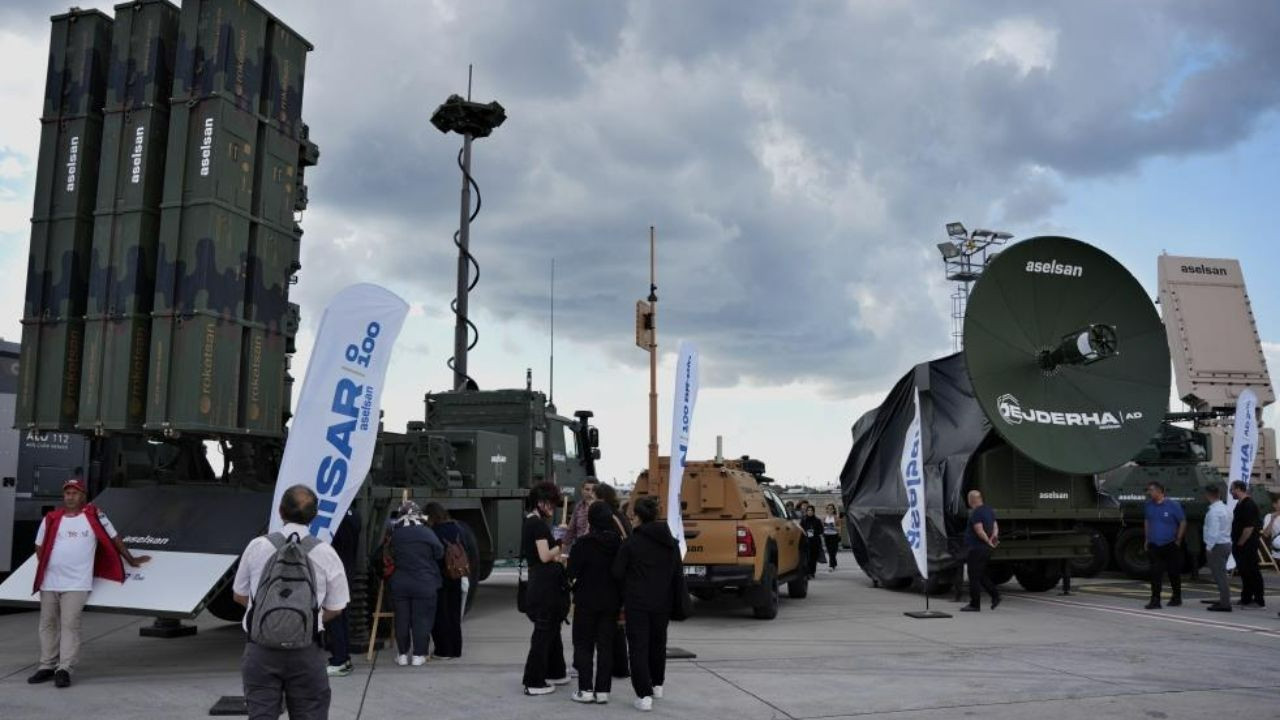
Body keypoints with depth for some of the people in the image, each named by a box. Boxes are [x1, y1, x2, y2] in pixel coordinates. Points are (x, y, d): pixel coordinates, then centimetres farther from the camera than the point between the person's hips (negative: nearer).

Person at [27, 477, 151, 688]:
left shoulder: (94, 515, -1)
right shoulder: (51, 519, 6)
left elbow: (114, 538, 8)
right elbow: (39, 548, 16)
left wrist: (131, 560, 14)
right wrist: (47, 565, 3)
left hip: (76, 584, -4)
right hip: (49, 583, 4)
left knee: (70, 625, -7)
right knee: (47, 624, 11)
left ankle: (64, 669, -6)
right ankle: (47, 666, 21)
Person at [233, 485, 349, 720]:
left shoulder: (257, 546, -2)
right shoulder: (326, 553, -5)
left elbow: (239, 595, 10)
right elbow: (335, 608, 2)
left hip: (261, 650, 1)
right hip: (306, 653, 0)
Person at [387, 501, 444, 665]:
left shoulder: (395, 534, -3)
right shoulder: (427, 533, -11)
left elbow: (392, 556, 9)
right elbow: (440, 553, -2)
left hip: (399, 584, 3)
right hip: (424, 585, -3)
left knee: (401, 619, 11)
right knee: (422, 619, 5)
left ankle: (402, 654, 17)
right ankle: (418, 655, 7)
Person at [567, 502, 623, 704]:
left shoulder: (583, 543, -15)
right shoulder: (618, 543, -2)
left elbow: (571, 572, -14)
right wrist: (621, 600, 12)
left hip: (587, 602, -4)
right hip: (611, 602, 4)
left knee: (584, 645, 8)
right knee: (606, 646, 9)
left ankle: (586, 689, 6)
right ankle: (603, 690, 10)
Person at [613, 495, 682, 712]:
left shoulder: (632, 542, -13)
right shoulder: (671, 543, 2)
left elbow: (617, 573, -10)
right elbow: (678, 575, 5)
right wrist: (671, 598, 14)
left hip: (637, 603, -5)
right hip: (662, 604, 5)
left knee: (639, 647, 1)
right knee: (658, 644, 23)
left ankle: (644, 695, -6)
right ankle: (657, 685, 38)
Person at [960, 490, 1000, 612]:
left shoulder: (976, 513, -18)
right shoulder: (989, 510, 12)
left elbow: (979, 531, -24)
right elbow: (995, 525, 17)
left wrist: (988, 541, -14)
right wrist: (994, 535, 0)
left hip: (975, 548, -9)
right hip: (986, 550, 9)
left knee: (974, 577, -2)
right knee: (981, 575, 19)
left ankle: (974, 604, 2)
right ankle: (995, 596, 10)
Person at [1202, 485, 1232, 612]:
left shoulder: (1214, 511, -18)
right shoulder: (1225, 508, 12)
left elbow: (1213, 531, -23)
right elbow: (1227, 529, 16)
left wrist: (1209, 547, -17)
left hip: (1217, 545, -10)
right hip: (1226, 543, 10)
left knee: (1219, 575, -5)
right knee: (1221, 575, 18)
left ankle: (1225, 604, -3)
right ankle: (1224, 601, 25)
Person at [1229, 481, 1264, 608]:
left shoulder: (1249, 505, -18)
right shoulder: (1240, 504, 13)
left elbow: (1249, 527, -22)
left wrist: (1240, 543, -17)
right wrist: (1236, 543, 16)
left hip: (1247, 546, -10)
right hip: (1240, 546, 10)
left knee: (1252, 573, -4)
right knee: (1244, 573, 14)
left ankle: (1259, 601, 1)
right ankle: (1246, 599, 21)